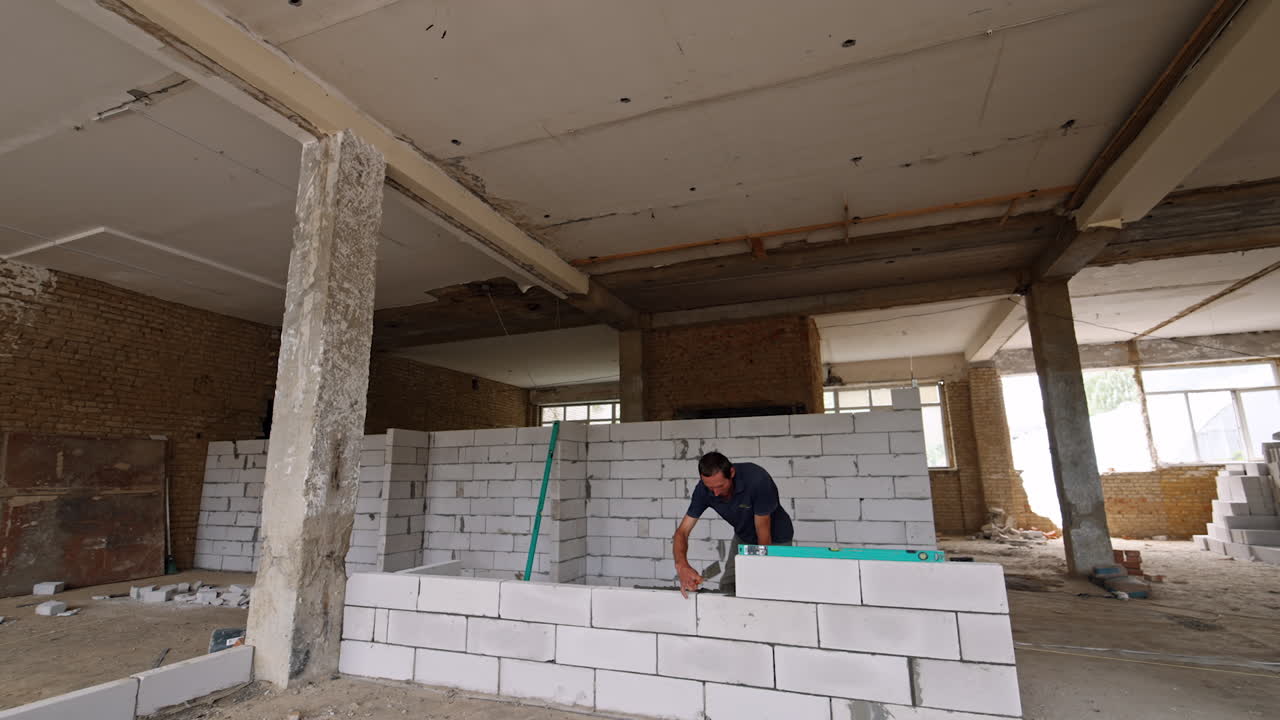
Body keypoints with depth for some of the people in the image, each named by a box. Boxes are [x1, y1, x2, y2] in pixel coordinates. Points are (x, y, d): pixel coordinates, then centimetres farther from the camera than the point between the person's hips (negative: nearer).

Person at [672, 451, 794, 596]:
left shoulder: (757, 479, -37)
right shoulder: (703, 490, -24)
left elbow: (763, 533, -29)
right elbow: (682, 531, -23)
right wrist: (682, 565, -42)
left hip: (776, 538, -4)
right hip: (742, 537, 4)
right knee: (727, 588, 0)